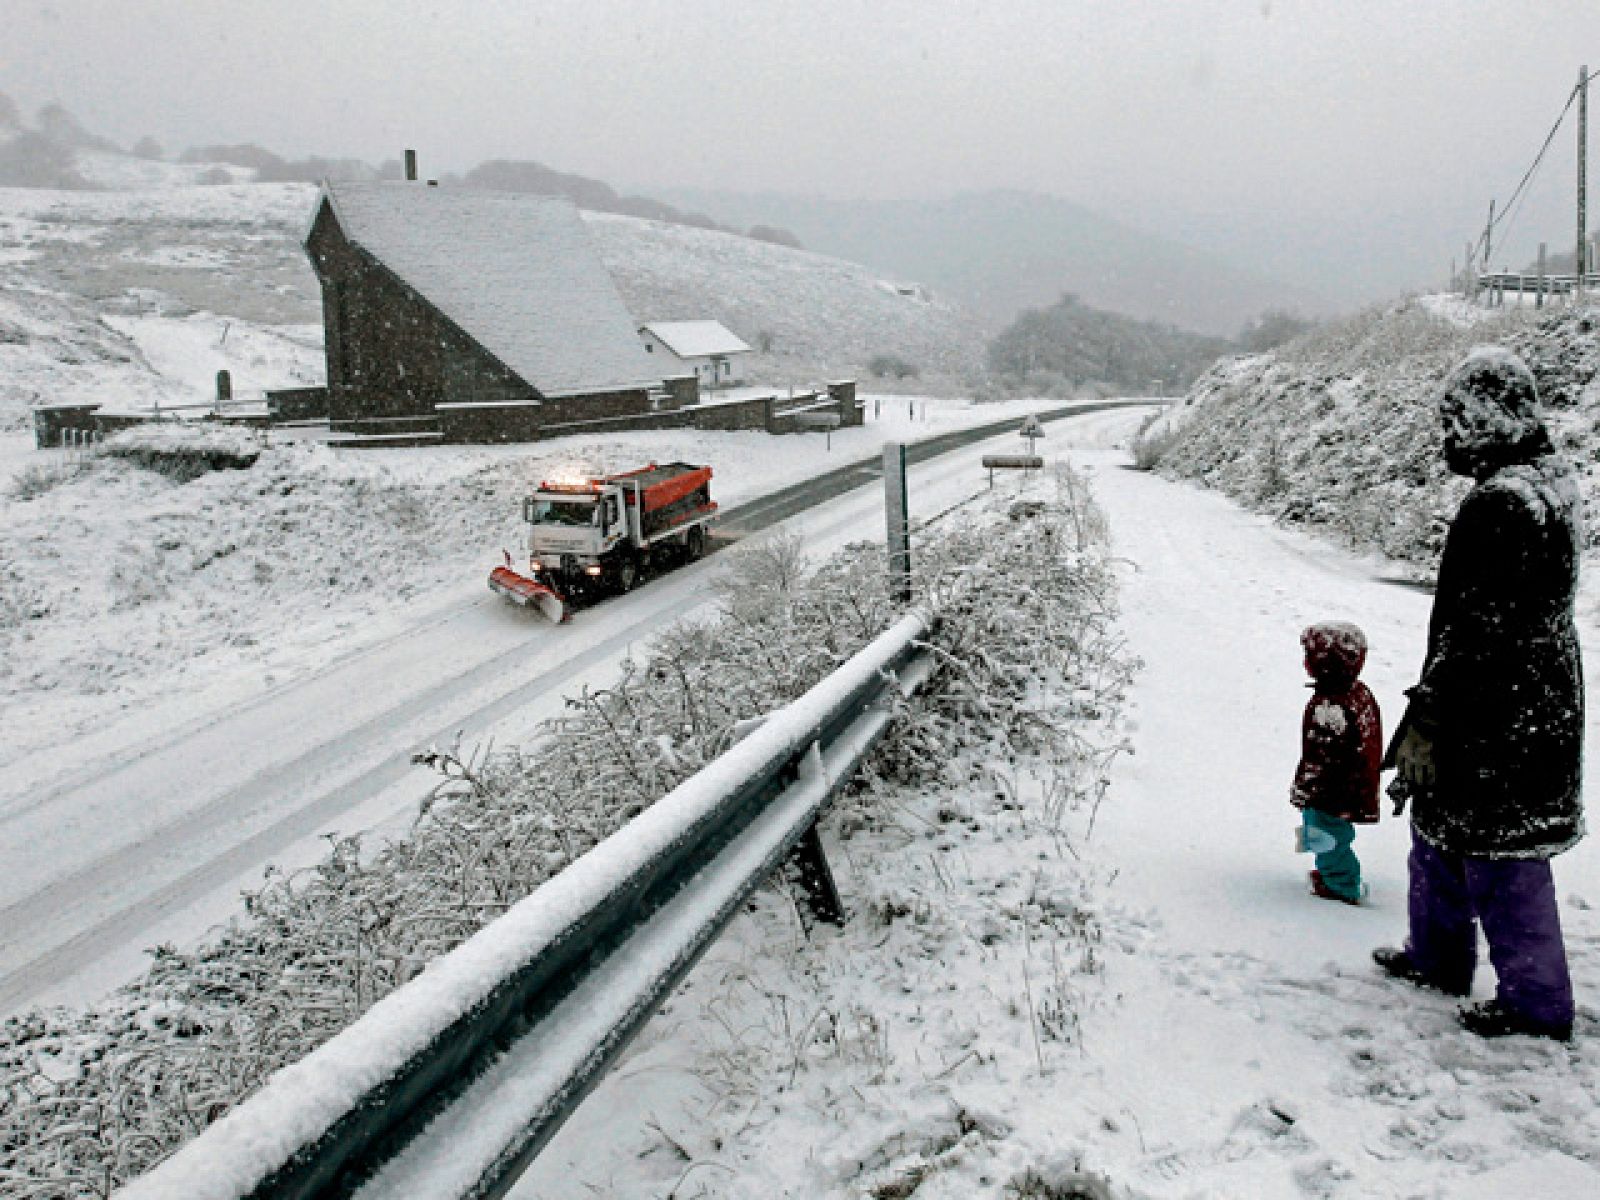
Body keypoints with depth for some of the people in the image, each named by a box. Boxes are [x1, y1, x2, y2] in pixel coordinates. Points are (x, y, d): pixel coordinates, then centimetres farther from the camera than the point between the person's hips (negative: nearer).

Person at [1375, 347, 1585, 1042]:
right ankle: (1438, 957, 38)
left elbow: (1471, 632, -25)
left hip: (1498, 718, -10)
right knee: (1439, 829, 22)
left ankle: (1536, 1003, 19)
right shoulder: (1551, 482, 8)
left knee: (1501, 859, 4)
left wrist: (1425, 724, -18)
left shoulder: (1498, 505, -25)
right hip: (1540, 703, 10)